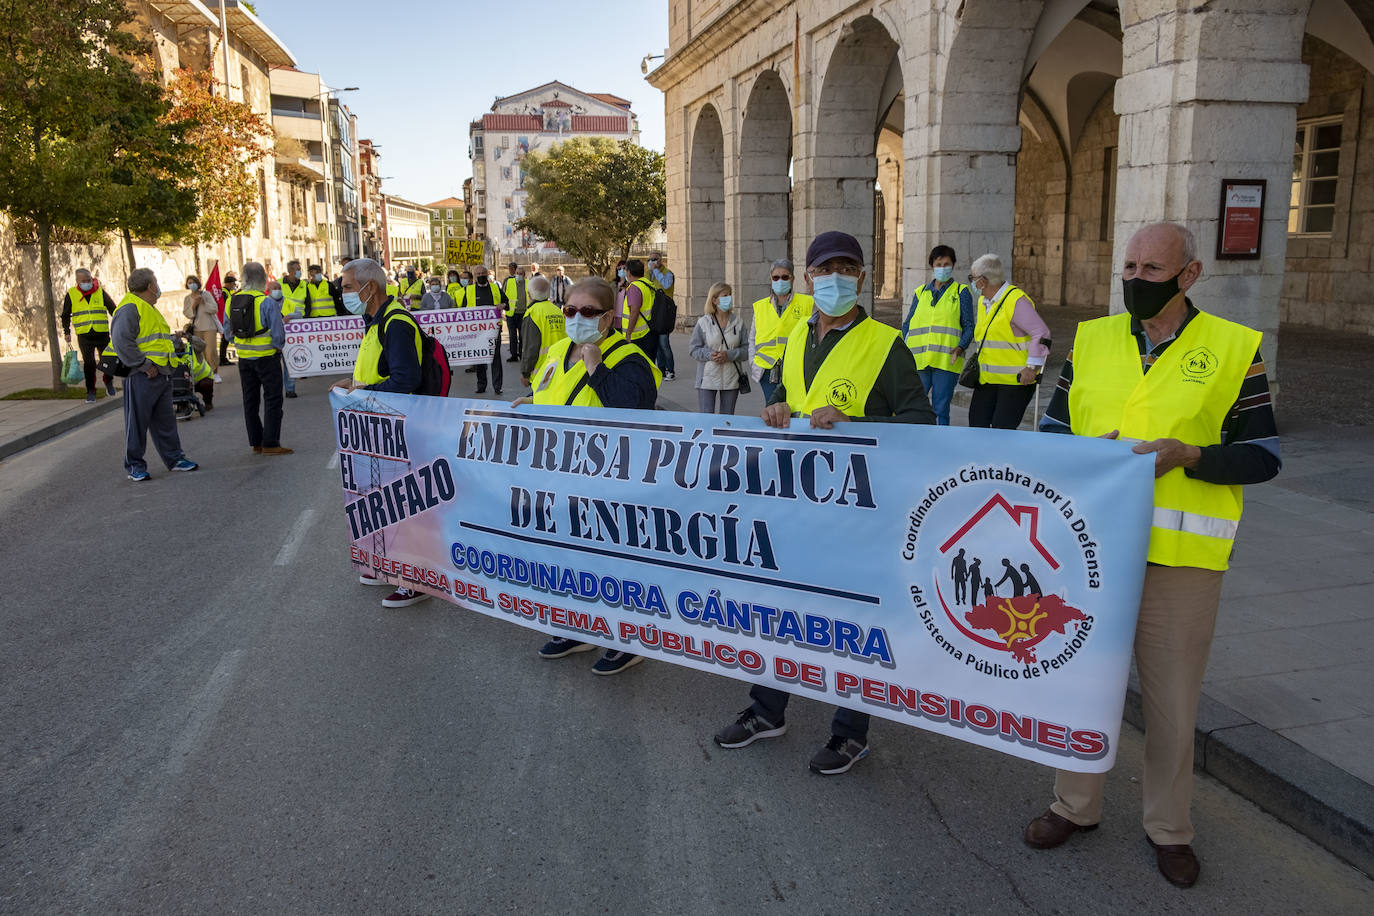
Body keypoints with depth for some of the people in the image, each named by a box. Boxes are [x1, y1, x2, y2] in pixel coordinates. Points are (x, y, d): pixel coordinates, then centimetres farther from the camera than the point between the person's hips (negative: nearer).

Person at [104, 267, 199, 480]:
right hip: (140, 377, -9)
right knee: (137, 422, 0)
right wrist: (144, 365, -22)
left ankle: (174, 458, 24)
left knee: (165, 421, 15)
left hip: (162, 374, 10)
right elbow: (121, 342, -22)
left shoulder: (150, 310, 20)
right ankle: (134, 465, 8)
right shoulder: (129, 309, -13)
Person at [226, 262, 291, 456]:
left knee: (250, 401, 13)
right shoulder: (267, 302, -16)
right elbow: (278, 333, -16)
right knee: (272, 400, 0)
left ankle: (256, 443, 17)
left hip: (244, 358, 6)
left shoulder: (232, 301, 2)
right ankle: (270, 444, -2)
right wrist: (279, 346, 3)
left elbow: (228, 330, 10)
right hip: (266, 357, -6)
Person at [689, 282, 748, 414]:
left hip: (731, 380, 2)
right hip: (707, 379, -2)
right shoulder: (703, 322, -1)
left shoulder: (738, 322, 2)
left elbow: (747, 349, 1)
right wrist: (709, 355, -16)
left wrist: (729, 355, -15)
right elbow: (693, 349, 1)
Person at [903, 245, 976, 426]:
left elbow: (969, 326, 4)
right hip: (918, 361, 3)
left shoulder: (961, 292, 8)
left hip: (946, 362, -3)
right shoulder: (920, 292, 17)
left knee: (940, 410, -2)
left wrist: (961, 347, -14)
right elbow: (907, 325, 20)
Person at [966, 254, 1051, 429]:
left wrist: (1032, 367, -17)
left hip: (1016, 381, -8)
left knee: (1002, 430, -11)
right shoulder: (983, 302, 13)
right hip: (987, 379, 8)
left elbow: (1042, 333, -15)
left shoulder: (1016, 300, -14)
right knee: (976, 424, 4)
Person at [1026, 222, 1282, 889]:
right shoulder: (1090, 340, 6)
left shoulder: (1234, 348, -2)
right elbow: (1051, 429, 11)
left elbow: (1262, 456, 0)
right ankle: (1076, 804, 34)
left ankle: (1168, 827, 33)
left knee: (1172, 697, 11)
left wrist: (1186, 455, -18)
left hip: (1179, 557, -2)